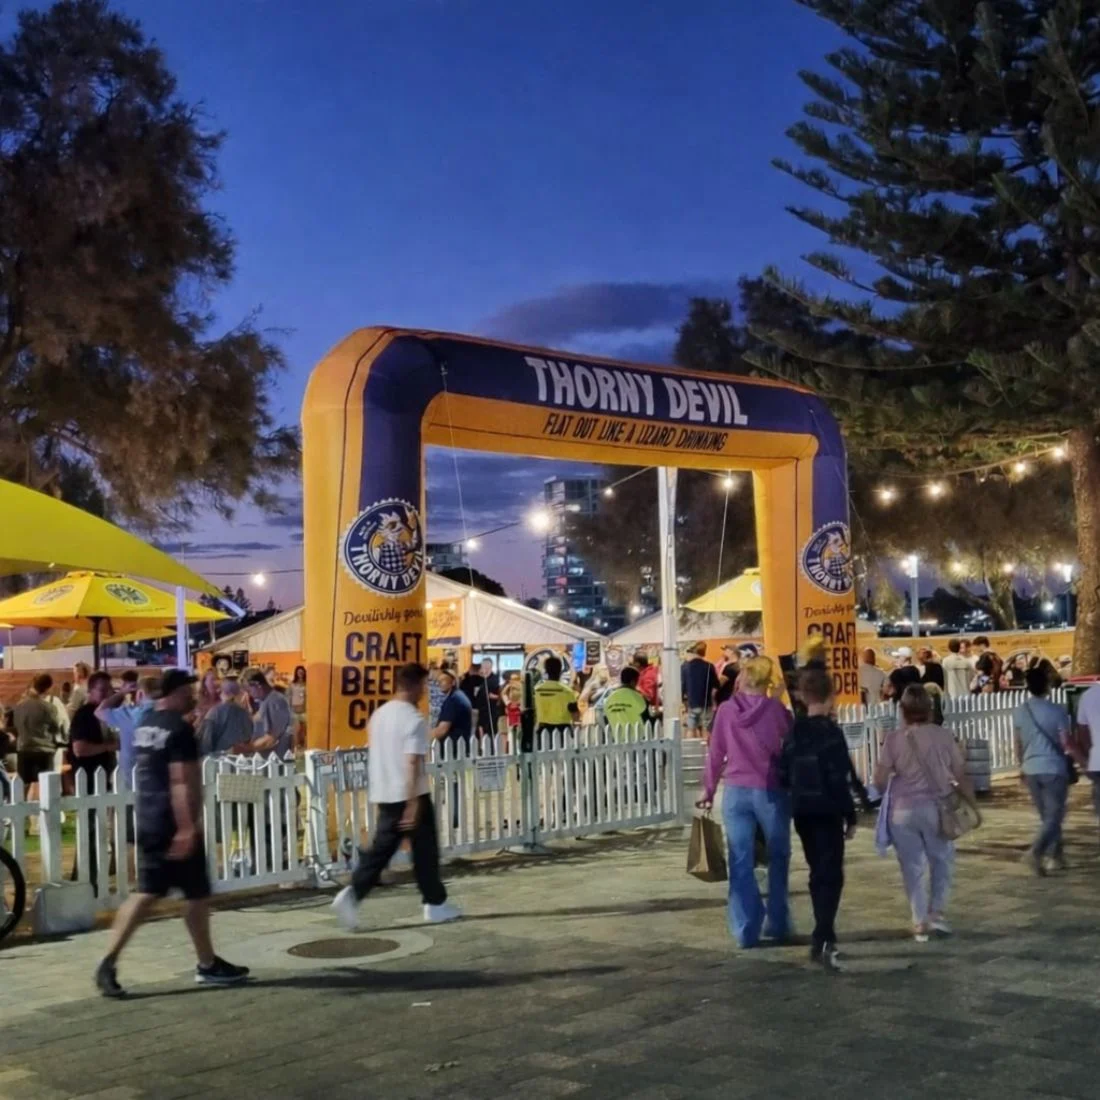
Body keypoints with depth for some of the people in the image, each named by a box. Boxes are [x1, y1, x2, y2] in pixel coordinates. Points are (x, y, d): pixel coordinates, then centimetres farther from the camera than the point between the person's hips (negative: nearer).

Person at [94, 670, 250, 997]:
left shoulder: (146, 725, 13)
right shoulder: (180, 728, -15)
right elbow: (181, 781, -22)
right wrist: (187, 827, -25)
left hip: (148, 822, 9)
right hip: (174, 824, -8)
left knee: (146, 893, 8)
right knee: (197, 894, 5)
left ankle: (109, 962, -3)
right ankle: (208, 965, 17)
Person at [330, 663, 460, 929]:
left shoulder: (379, 714, 10)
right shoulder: (414, 719, -15)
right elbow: (412, 763, -22)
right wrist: (413, 804, -23)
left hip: (384, 795, 7)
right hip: (410, 796, -7)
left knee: (380, 850, 6)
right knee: (425, 852, 7)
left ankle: (352, 894, -11)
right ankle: (436, 904, 17)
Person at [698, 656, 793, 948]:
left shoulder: (726, 710, 1)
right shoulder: (775, 709, -5)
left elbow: (715, 753, 4)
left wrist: (709, 790, 13)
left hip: (736, 792, 2)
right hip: (770, 791, -2)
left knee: (741, 862, 5)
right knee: (778, 857, 16)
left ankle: (746, 929, 3)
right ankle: (777, 922, 19)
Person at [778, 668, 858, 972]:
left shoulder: (794, 732, 6)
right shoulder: (830, 731, -13)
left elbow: (783, 775, 6)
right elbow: (839, 780, -15)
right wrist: (851, 816, -9)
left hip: (802, 813, 6)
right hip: (827, 813, -6)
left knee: (818, 873, 17)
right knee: (831, 875, -7)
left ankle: (823, 936, 23)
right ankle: (823, 939, -20)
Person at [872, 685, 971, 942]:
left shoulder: (894, 738, -5)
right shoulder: (943, 735, -2)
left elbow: (879, 780, -6)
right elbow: (961, 775, 0)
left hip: (902, 810, 0)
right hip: (935, 807, 0)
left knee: (912, 867, 10)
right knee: (941, 860, 21)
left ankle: (920, 923, 11)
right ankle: (937, 911, 14)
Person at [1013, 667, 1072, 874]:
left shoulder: (1019, 711, 2)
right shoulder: (1057, 710, -11)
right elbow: (1066, 744, -9)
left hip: (1031, 769, 5)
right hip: (1054, 768, -5)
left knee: (1047, 816, 17)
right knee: (1054, 816, -2)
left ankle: (1056, 856, 22)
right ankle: (1035, 852, -20)